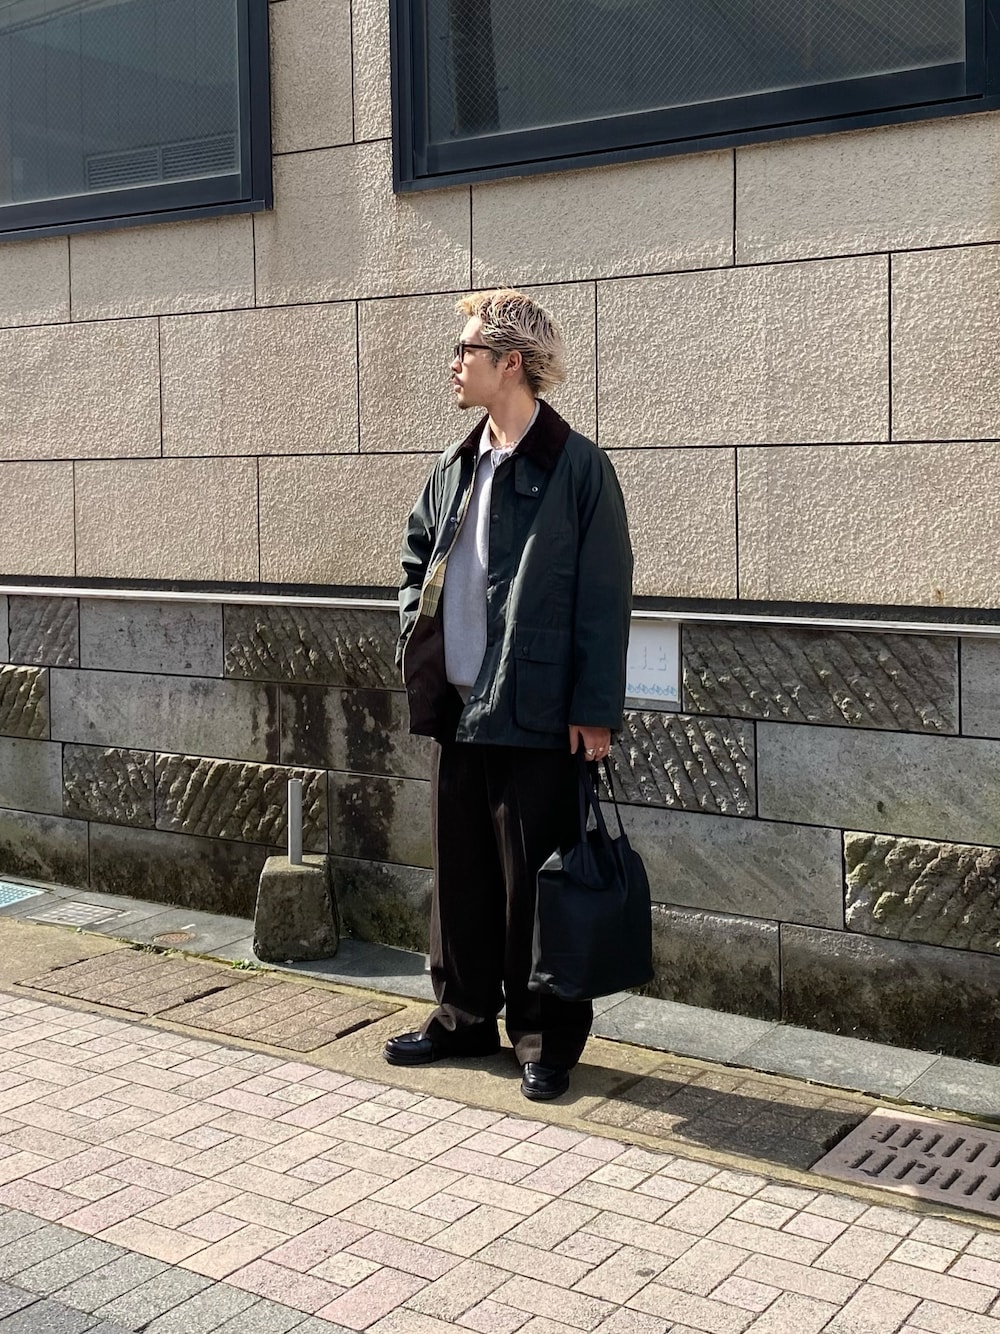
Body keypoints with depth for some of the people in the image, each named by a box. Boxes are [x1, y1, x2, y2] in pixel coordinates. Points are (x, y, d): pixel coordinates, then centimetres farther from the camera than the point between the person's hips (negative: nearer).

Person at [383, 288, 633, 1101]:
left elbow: (605, 598, -11)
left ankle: (547, 1041, 16)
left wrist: (595, 709, -14)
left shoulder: (576, 466, -9)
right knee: (460, 873, 15)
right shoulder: (456, 468, 12)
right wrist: (417, 631, 12)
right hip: (457, 706, 7)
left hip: (534, 714, -7)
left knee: (534, 881, 2)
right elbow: (418, 550, 27)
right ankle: (465, 1018, 30)